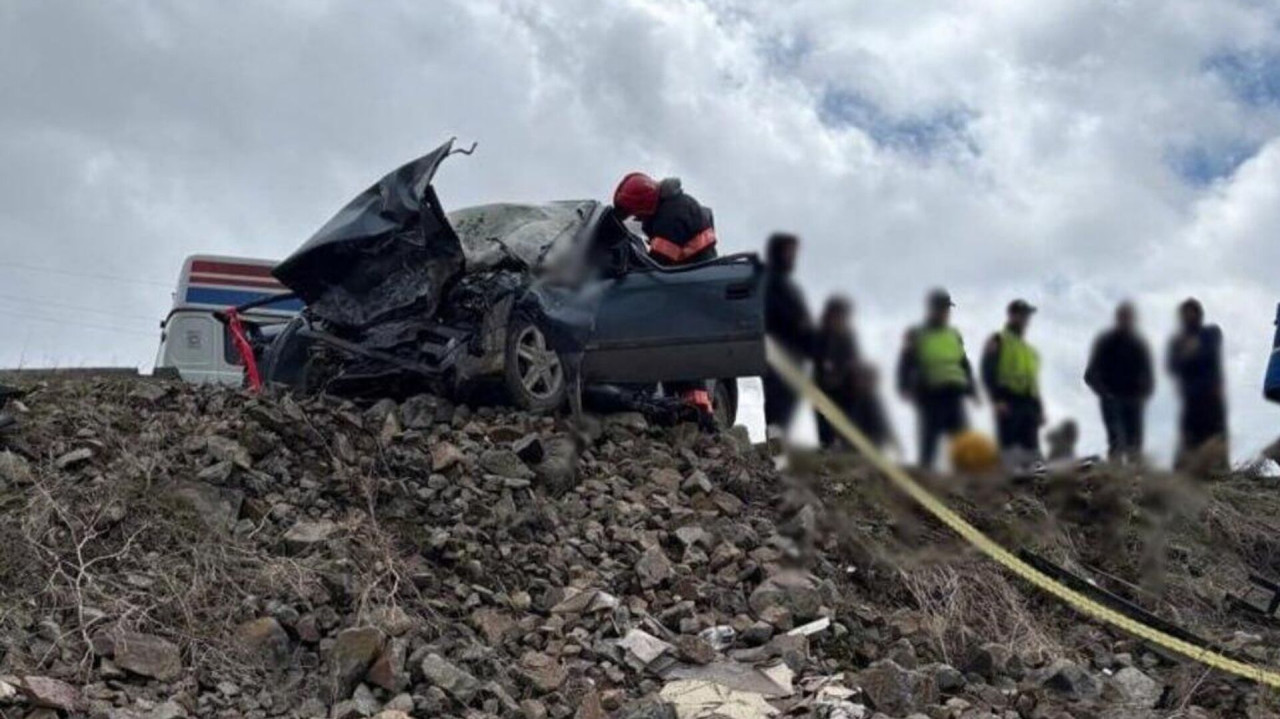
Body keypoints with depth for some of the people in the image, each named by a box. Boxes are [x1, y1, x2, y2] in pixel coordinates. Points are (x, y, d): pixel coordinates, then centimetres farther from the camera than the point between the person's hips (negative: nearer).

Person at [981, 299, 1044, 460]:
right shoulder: (997, 342, 8)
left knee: (1032, 449, 0)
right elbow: (988, 373, -5)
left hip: (1030, 403, 7)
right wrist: (997, 400, -17)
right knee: (1009, 446, -15)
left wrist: (1040, 409, 15)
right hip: (1008, 402, -7)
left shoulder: (1031, 351, 28)